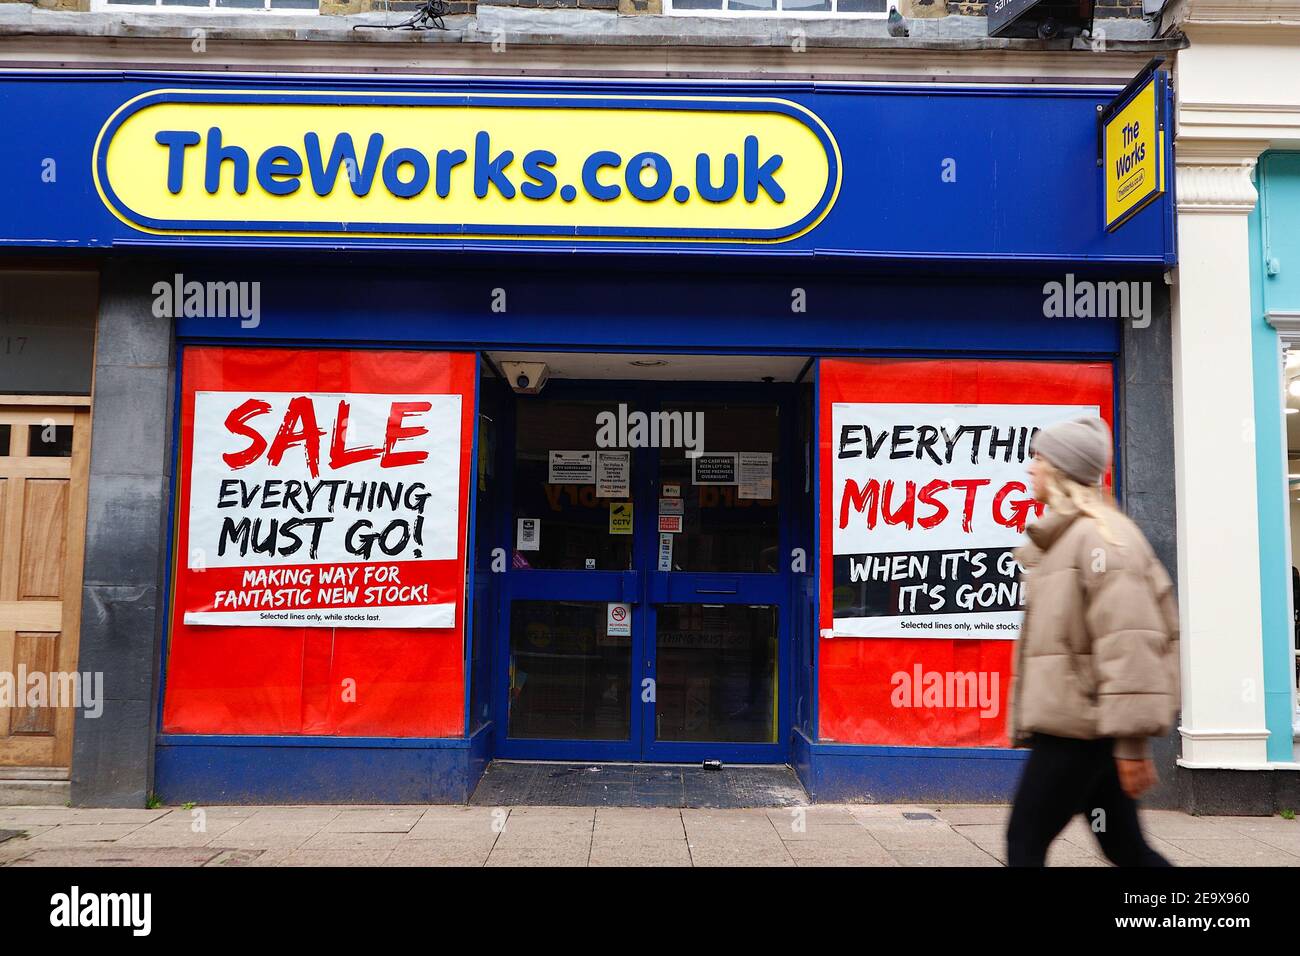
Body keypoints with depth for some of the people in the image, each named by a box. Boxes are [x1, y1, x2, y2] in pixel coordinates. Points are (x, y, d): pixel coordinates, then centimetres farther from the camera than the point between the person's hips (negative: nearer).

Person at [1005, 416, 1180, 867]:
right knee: (1124, 848, 13)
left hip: (1080, 723, -9)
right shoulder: (1063, 538, 18)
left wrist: (1132, 738, -22)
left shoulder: (1098, 535, -13)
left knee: (1025, 842, -1)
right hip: (1070, 719, 9)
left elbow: (1127, 639, -21)